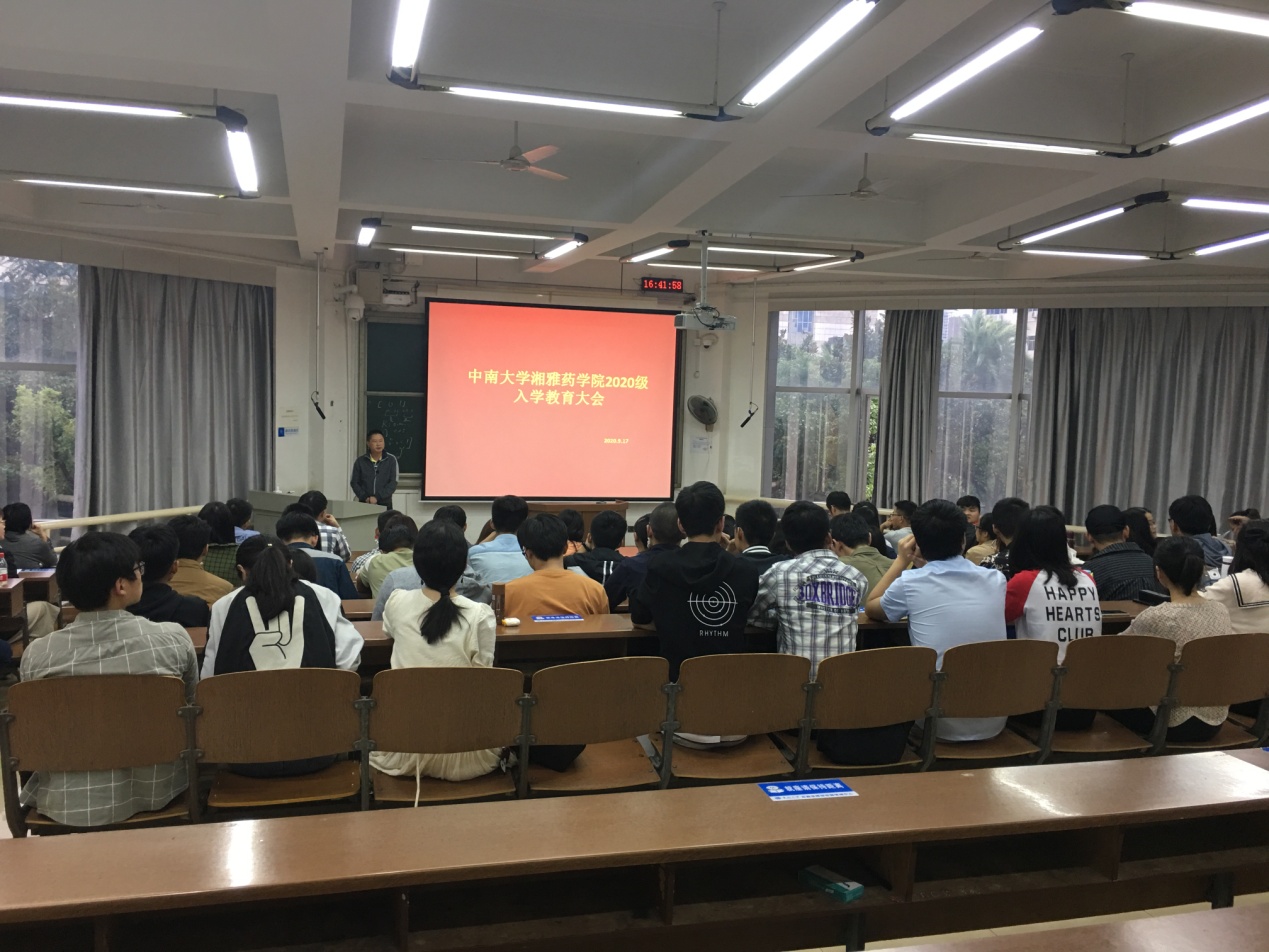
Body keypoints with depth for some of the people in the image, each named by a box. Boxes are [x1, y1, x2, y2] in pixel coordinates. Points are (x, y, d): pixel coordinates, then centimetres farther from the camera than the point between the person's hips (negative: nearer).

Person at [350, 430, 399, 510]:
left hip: (385, 504, -1)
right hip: (364, 504, 1)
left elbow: (393, 483, -5)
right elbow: (354, 482, 5)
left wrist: (377, 497, -15)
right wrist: (365, 497, -10)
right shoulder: (360, 461, 4)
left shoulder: (391, 460, 0)